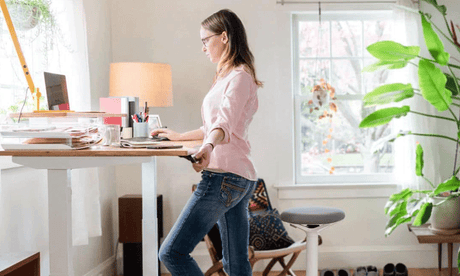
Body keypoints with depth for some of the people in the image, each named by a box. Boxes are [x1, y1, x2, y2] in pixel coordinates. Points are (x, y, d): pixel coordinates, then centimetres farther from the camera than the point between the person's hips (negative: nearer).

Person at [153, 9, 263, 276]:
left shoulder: (239, 77, -9)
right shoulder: (228, 76, 23)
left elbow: (225, 122, -28)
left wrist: (208, 147, -46)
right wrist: (179, 136, 40)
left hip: (224, 175, -11)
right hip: (240, 179, 11)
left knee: (172, 253, -11)